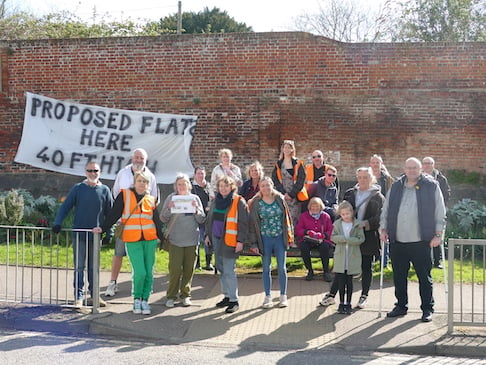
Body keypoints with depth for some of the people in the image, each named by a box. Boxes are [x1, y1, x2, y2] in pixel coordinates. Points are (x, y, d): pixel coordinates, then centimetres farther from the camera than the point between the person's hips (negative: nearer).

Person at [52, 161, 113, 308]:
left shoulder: (104, 190, 4)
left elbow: (109, 213, 8)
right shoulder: (78, 189, 1)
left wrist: (108, 233, 4)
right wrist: (58, 223, -12)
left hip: (96, 235, 1)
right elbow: (65, 207, 1)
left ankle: (94, 295, 19)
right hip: (79, 234, -1)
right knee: (79, 266, 1)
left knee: (94, 267, 10)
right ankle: (78, 297, 6)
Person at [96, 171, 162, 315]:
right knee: (139, 272, -11)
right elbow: (114, 214, 3)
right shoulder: (124, 195, 4)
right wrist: (103, 228, -6)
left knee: (149, 272, 3)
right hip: (132, 241, -3)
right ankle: (137, 299, 11)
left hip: (150, 240, 3)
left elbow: (157, 220, 14)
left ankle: (145, 300, 18)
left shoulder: (151, 199, 12)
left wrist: (160, 237, 9)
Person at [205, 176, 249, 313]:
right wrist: (208, 234, 18)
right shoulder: (215, 201, 12)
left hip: (230, 240, -7)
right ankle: (227, 296, 23)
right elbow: (209, 218, 23)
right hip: (216, 239, 7)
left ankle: (234, 300, 0)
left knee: (228, 271, -8)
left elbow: (243, 223, -9)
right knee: (221, 269, 12)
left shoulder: (239, 202, -8)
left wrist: (240, 241, -14)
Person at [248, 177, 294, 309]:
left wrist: (290, 236, 4)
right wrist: (254, 243, -4)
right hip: (265, 238, 0)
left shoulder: (280, 199, 1)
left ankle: (283, 296, 15)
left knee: (282, 267, 4)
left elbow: (287, 217, 6)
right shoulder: (256, 203, -3)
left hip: (280, 238, 1)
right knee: (266, 268, 8)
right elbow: (252, 223, -1)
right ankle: (268, 297, 18)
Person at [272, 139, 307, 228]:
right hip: (282, 196, 1)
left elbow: (301, 180, -2)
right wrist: (284, 193, -8)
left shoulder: (298, 164, 6)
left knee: (294, 219, -5)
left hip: (295, 196, -1)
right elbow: (275, 180, 4)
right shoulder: (278, 164, 12)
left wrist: (291, 194, -10)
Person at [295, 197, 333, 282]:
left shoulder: (326, 216, 11)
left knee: (325, 246, -35)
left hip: (322, 240, -1)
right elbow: (298, 230, 7)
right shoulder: (304, 215, 12)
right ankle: (310, 271, -14)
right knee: (303, 246, -33)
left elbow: (331, 231, 5)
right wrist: (307, 232, -13)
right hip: (308, 240, 1)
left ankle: (326, 271, -15)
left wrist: (323, 235, -16)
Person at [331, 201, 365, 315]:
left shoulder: (357, 224, -1)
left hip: (353, 256, -1)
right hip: (340, 256, 1)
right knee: (341, 281, 4)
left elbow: (361, 239, -8)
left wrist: (345, 239, -16)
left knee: (349, 281, 6)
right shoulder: (337, 224, 6)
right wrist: (343, 239, -17)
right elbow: (333, 237, 0)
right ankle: (341, 303, 15)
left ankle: (348, 303, 15)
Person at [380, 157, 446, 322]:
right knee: (399, 276, 11)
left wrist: (438, 234, -4)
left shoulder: (431, 186, 1)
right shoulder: (396, 187, 11)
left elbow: (440, 213, 1)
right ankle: (401, 306, 25)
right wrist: (383, 229, 8)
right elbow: (386, 210, 17)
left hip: (421, 241, -3)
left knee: (424, 277, 3)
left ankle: (427, 308, 16)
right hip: (397, 241, 4)